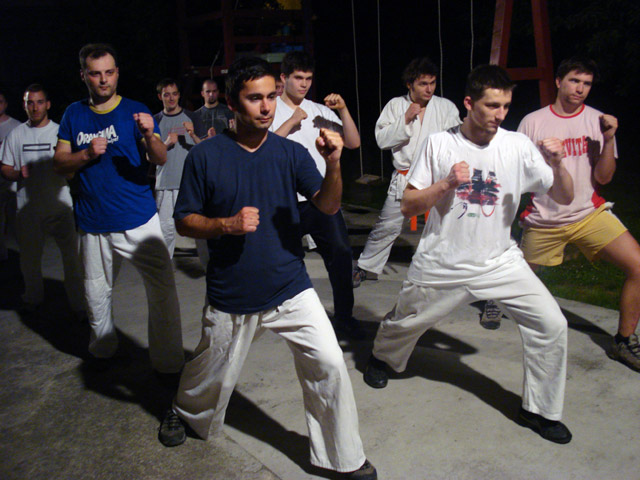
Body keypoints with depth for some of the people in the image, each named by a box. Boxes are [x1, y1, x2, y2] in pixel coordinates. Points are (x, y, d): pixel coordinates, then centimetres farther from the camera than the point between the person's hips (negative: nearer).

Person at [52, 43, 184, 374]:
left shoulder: (135, 111, 0)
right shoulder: (74, 115, 7)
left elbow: (161, 160, -10)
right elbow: (59, 164, 6)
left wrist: (150, 135, -30)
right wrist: (86, 154, -13)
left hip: (138, 221, -3)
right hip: (93, 224, 3)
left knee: (163, 288, -9)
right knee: (96, 294, 17)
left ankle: (169, 363, 5)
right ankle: (101, 349, 41)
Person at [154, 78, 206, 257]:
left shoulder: (191, 117, 9)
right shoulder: (156, 120, 11)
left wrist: (193, 135, -14)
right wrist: (167, 144, -8)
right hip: (165, 183, 1)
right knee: (166, 228, 0)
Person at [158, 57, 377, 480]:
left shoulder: (291, 153, -3)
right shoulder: (206, 156, -8)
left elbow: (328, 206, -10)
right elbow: (184, 221, -3)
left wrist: (334, 165, -29)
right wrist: (227, 225, -21)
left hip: (291, 290, 1)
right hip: (231, 297, -1)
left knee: (329, 364, -8)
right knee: (213, 375, 18)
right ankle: (183, 412, 53)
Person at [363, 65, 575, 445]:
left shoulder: (517, 146, -6)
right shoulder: (439, 144, -8)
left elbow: (564, 198, -4)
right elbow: (409, 206, -7)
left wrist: (557, 165, -23)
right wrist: (447, 183, -22)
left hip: (500, 263, 1)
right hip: (442, 266, -1)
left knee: (552, 325, -9)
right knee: (405, 324, 15)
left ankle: (539, 410, 13)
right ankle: (382, 358, 51)